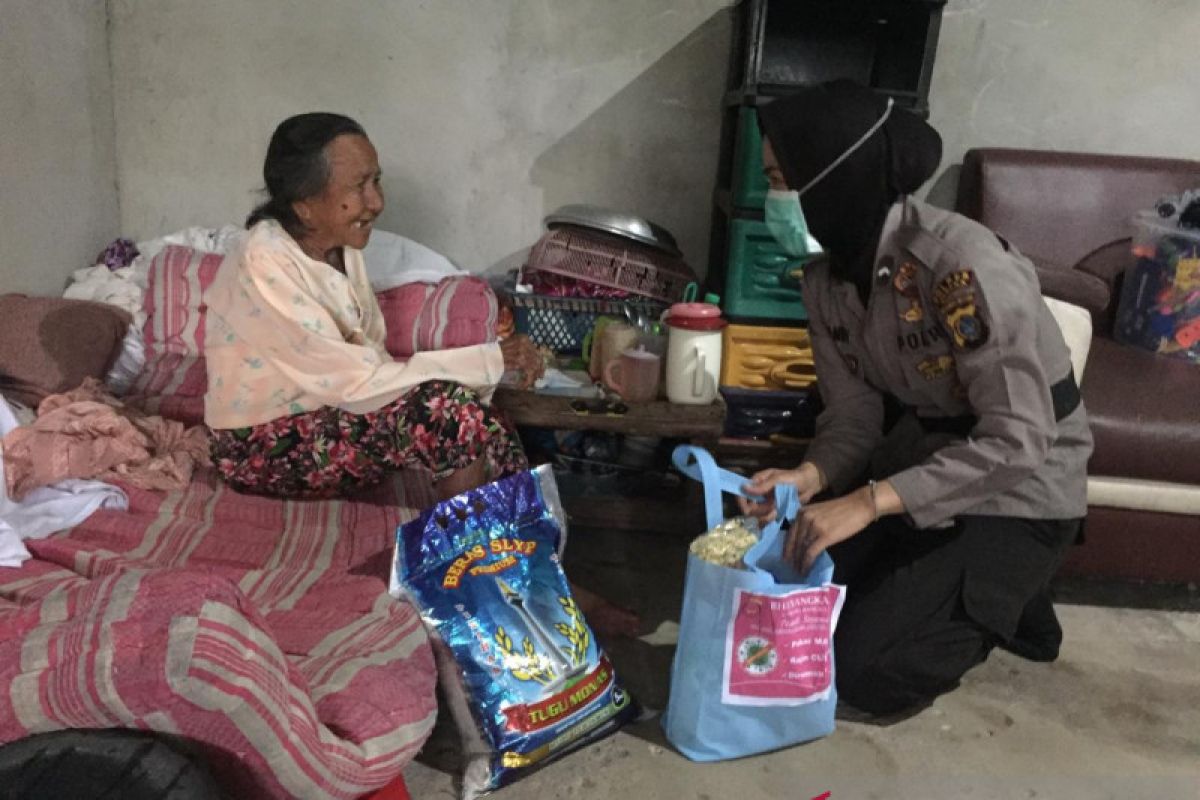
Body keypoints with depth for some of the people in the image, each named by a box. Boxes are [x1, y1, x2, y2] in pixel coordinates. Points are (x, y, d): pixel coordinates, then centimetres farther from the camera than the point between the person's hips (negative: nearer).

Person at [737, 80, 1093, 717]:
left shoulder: (965, 265, -30)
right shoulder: (826, 269, -7)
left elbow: (1019, 442, -31)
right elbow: (856, 408, -4)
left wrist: (868, 503, -36)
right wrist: (810, 477, -25)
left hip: (1018, 490, -7)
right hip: (920, 455, 7)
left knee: (864, 670, -13)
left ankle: (1002, 605, 13)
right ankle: (947, 595, 20)